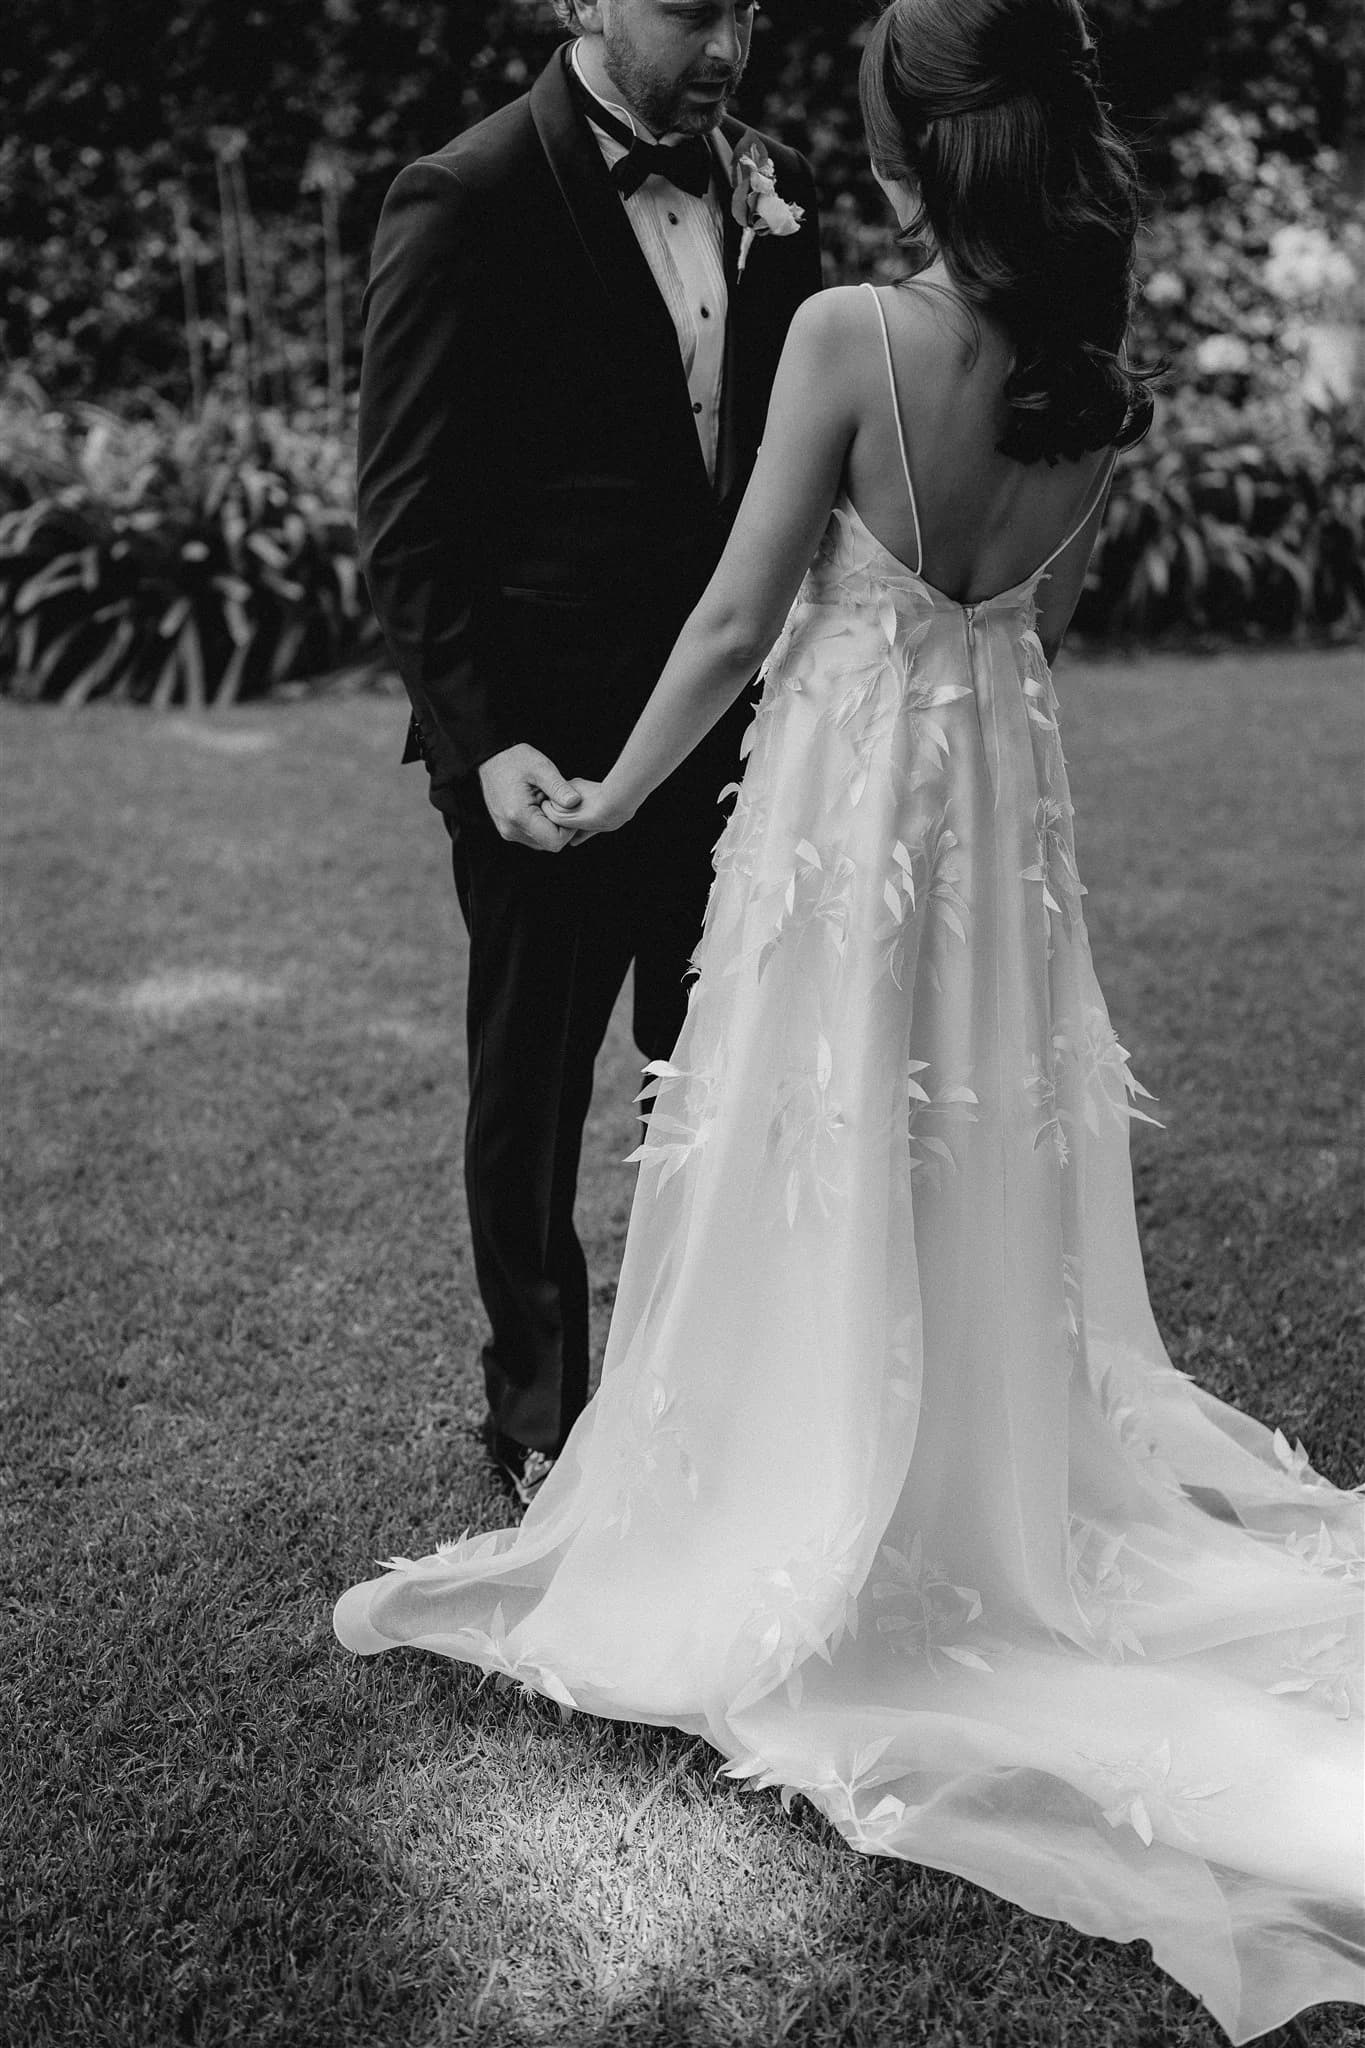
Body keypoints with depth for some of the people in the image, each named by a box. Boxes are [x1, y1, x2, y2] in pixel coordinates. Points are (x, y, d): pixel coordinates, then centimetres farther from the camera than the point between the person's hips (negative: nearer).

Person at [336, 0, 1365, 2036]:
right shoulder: (1105, 376, -1)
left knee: (837, 1185, 8)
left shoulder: (849, 331, -17)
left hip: (850, 795, -5)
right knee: (993, 1178, 19)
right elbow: (1041, 614, 11)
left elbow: (743, 610, -13)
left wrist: (619, 787, 0)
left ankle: (829, 1541, 22)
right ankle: (1006, 1479, 34)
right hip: (1004, 792, 5)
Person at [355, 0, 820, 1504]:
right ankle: (540, 1421, 30)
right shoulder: (465, 203, -10)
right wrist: (482, 741, -20)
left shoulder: (768, 188, 7)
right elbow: (408, 517, -13)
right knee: (532, 1095, 11)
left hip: (733, 723, 5)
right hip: (545, 743, -5)